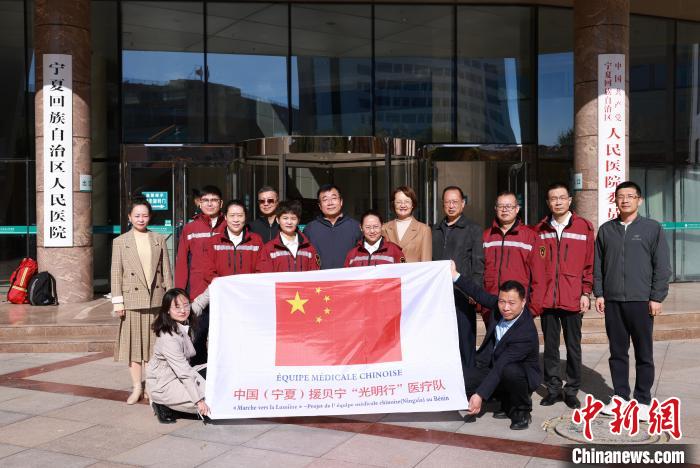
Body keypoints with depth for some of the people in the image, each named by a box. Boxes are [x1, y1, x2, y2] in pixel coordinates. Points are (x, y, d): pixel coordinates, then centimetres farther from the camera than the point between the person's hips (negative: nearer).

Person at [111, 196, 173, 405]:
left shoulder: (159, 240, 7)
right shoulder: (120, 242, 3)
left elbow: (166, 271, 7)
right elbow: (116, 274, 1)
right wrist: (118, 302, -4)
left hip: (156, 299, 1)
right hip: (132, 300, -1)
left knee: (154, 343, 7)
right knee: (134, 344, 5)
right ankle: (137, 387, 15)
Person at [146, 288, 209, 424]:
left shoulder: (186, 326, -4)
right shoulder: (168, 337, -28)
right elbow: (184, 372, -28)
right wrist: (199, 400, -27)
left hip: (179, 375, 9)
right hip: (162, 385, -9)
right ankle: (165, 407, -1)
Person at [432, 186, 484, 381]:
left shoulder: (473, 229, 6)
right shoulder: (435, 231, 17)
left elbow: (478, 263, 0)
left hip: (462, 294, -3)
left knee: (464, 340, -2)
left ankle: (466, 383, 6)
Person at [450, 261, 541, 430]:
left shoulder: (527, 334, -33)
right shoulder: (499, 306, -14)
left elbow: (500, 367, -36)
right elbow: (480, 294, 4)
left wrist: (480, 395, -38)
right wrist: (455, 275, -2)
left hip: (522, 375, -7)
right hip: (493, 365, 7)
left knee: (509, 371, -40)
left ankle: (522, 411, -8)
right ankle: (507, 404, 11)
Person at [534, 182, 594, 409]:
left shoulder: (584, 227, 2)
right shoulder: (540, 230, 7)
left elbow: (589, 263, 1)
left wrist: (586, 293, -3)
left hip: (573, 300, -2)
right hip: (546, 299, 2)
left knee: (573, 347, 7)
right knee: (550, 347, 9)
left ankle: (572, 390, 19)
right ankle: (553, 389, 21)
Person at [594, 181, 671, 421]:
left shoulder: (652, 228, 1)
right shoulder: (606, 230, 10)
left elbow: (662, 266, -1)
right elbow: (598, 265, 11)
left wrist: (656, 297, -6)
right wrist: (599, 294, 4)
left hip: (641, 301, -2)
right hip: (612, 301, 3)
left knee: (644, 354, 3)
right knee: (617, 352, 9)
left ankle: (643, 400, 13)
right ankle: (620, 396, 19)